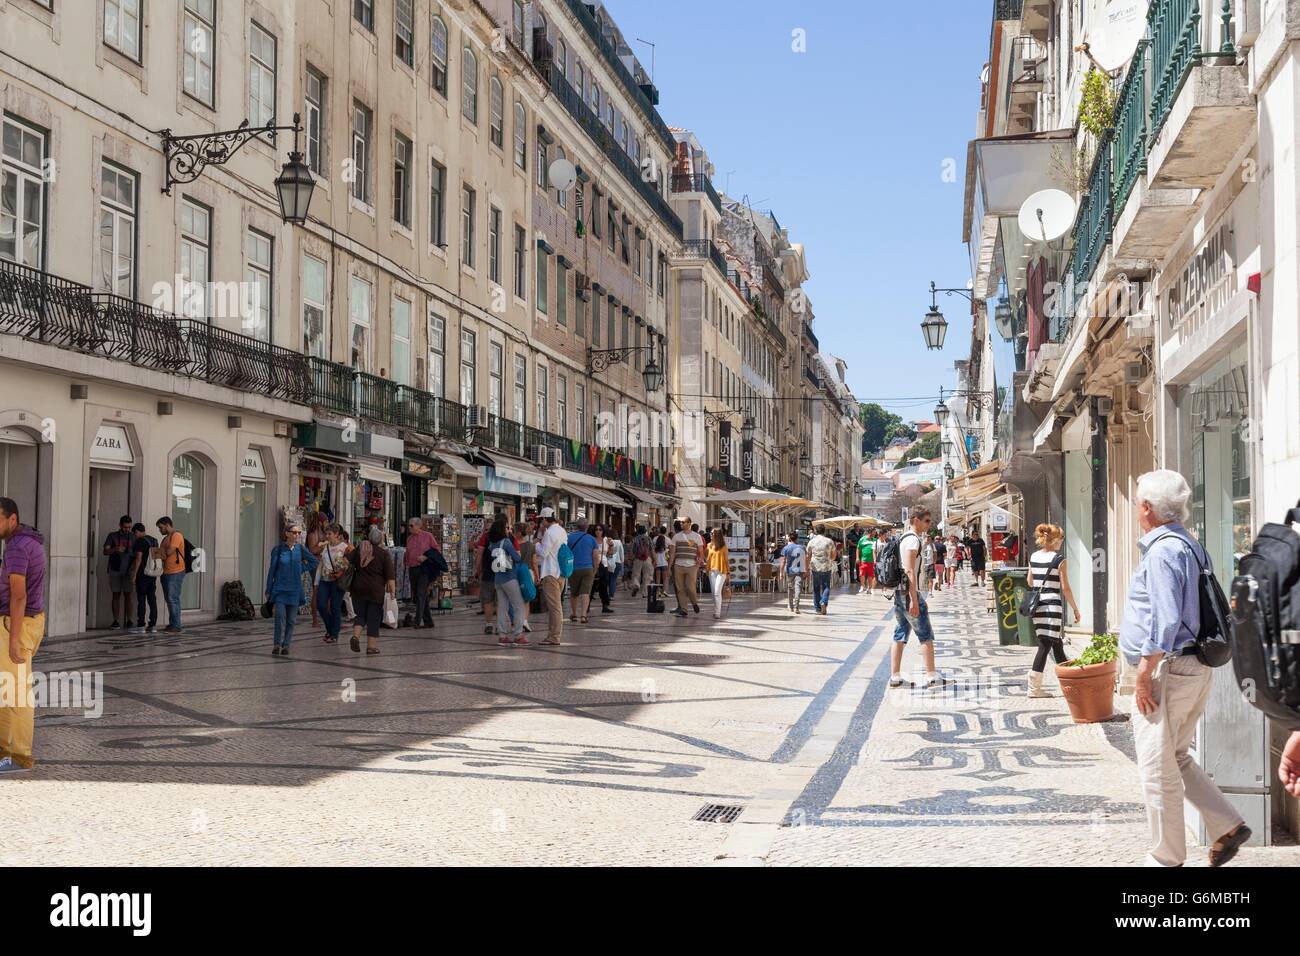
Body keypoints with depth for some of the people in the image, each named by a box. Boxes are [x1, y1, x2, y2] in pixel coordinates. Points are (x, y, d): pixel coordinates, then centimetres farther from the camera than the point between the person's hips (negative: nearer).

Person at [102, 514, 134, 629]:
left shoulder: (133, 537, 8)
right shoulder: (112, 536, 5)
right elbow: (105, 551, -2)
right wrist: (115, 549, -23)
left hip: (128, 571, 0)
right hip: (115, 571, 0)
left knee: (127, 595, -1)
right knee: (116, 595, 0)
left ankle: (129, 621, 0)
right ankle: (116, 621, 1)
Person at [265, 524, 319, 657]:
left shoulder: (300, 548, 1)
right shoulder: (278, 549, -5)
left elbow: (314, 561, 16)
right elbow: (272, 569, 0)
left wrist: (303, 569, 6)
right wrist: (268, 590, 2)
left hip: (294, 589, 2)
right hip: (280, 588, -2)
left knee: (291, 619, 4)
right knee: (280, 616, -13)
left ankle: (286, 646, 15)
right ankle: (277, 645, -2)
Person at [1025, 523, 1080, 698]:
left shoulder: (1033, 557, 7)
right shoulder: (1059, 559, -9)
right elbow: (1065, 588, -8)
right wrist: (1075, 609, 0)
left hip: (1037, 604, 6)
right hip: (1053, 604, -6)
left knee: (1055, 643, 14)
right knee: (1046, 645, -1)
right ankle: (1034, 688, 2)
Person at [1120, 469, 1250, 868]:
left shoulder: (1162, 551, -17)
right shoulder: (1191, 547, 14)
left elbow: (1164, 622, -24)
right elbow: (1206, 611, 20)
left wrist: (1144, 676, -19)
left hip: (1168, 669, -10)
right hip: (1196, 668, 10)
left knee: (1157, 768, 1)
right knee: (1177, 759, 22)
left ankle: (1167, 859, 10)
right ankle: (1228, 825, 16)